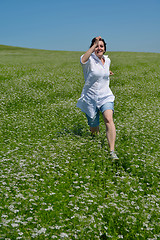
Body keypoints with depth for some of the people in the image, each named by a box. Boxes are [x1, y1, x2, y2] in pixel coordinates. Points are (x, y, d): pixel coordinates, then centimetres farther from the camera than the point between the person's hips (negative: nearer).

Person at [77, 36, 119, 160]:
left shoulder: (107, 60, 8)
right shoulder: (90, 60, -10)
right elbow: (83, 60, -38)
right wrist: (94, 44, -38)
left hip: (105, 96, 3)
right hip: (90, 98, -3)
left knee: (109, 119, -24)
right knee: (94, 128, 7)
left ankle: (112, 151, -28)